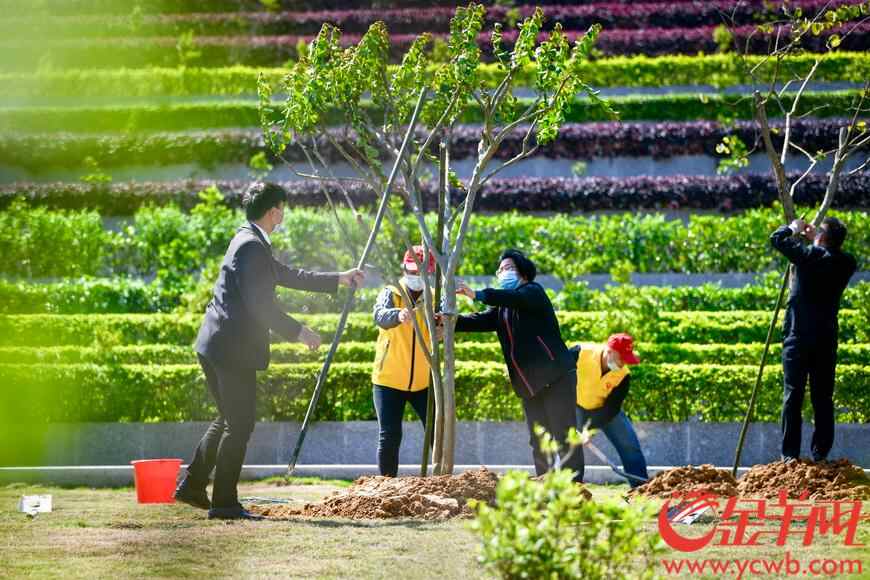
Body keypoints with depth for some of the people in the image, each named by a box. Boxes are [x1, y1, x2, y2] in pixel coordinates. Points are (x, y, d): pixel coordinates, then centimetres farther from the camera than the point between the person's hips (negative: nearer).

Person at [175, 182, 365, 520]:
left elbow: (288, 276, 27)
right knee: (240, 425, -3)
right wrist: (299, 333, -13)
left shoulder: (249, 242, 17)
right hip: (233, 350, -10)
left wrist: (338, 279, 32)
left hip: (215, 346, 10)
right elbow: (260, 305, -21)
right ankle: (224, 502, -1)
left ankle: (192, 486, 21)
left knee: (228, 420, 20)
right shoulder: (252, 247, -16)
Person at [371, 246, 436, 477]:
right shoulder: (390, 295, -3)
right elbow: (381, 316, -27)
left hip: (423, 382, 2)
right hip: (389, 380, -2)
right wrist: (399, 314, -50)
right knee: (389, 436, -2)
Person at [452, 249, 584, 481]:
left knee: (564, 435, -9)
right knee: (539, 442, 7)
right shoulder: (502, 307, 21)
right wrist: (451, 321, -14)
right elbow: (482, 320, 4)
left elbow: (515, 298, -22)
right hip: (528, 384, 8)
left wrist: (477, 295, -29)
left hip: (555, 377, -8)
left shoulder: (533, 292, -1)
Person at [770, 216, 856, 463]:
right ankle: (821, 452, 6)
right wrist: (815, 240, 23)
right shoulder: (846, 264, 2)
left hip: (798, 338, -4)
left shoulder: (809, 255, -12)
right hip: (826, 340, 4)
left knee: (793, 396, -2)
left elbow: (777, 238, -2)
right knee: (823, 398, 8)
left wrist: (794, 228, 16)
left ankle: (790, 454, -4)